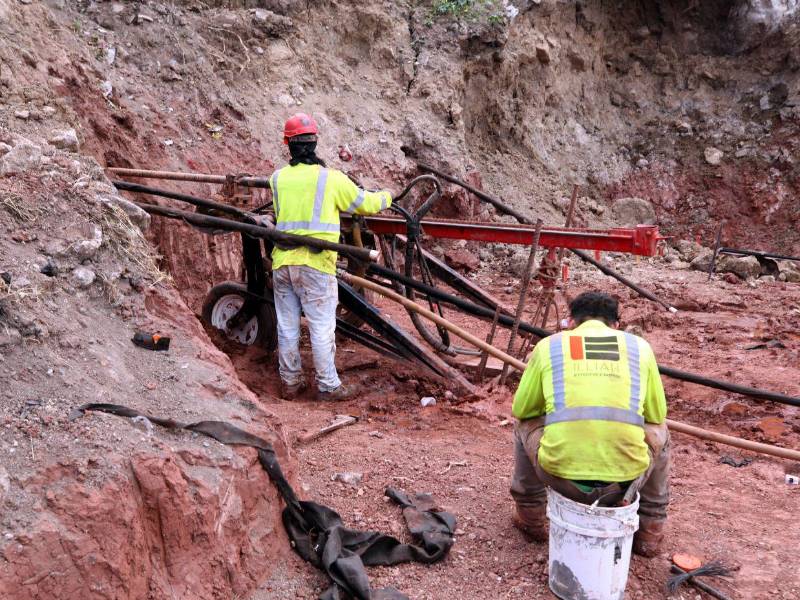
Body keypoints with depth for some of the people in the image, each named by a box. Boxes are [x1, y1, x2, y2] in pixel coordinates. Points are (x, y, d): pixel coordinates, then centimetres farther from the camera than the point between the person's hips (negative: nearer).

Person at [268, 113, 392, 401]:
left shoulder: (277, 178, 5)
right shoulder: (332, 178, -4)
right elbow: (365, 204, 5)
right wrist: (385, 197, 27)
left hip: (282, 263, 4)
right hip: (315, 265, -4)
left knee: (287, 327, 12)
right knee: (322, 328, 3)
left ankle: (290, 382, 23)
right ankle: (328, 386, 9)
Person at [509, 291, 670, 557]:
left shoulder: (549, 345, 12)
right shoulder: (639, 346, 13)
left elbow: (521, 410, 20)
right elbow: (656, 416, 21)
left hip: (560, 475, 0)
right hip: (625, 479, 1)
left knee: (526, 425, 32)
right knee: (659, 433, 34)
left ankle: (531, 519, 39)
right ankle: (650, 532, 38)